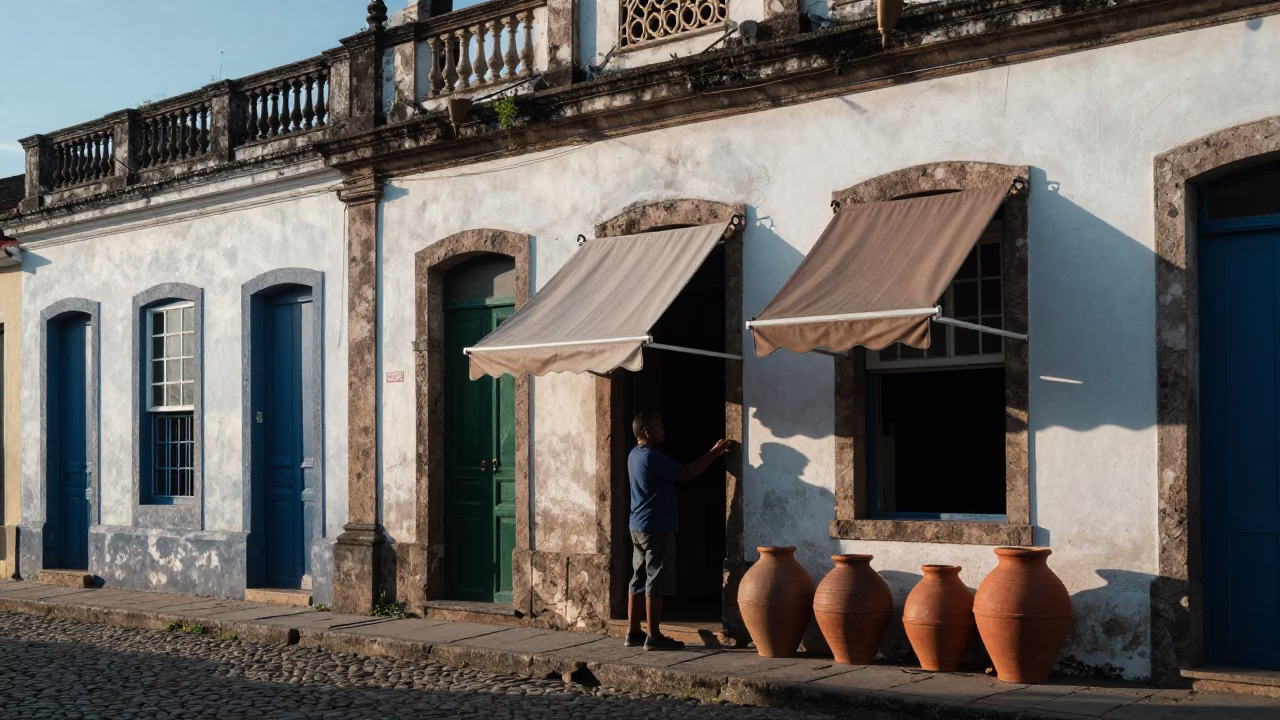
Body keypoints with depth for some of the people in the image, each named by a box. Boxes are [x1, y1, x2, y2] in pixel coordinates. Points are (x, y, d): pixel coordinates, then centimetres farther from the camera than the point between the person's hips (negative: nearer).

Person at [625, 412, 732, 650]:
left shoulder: (635, 455, 13)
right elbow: (687, 473, -16)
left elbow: (676, 473, 20)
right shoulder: (652, 457, -18)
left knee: (640, 580, 11)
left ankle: (633, 633, 14)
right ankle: (654, 637, -3)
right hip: (656, 528, -10)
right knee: (656, 583, -6)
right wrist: (714, 453, -7)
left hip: (639, 527, 10)